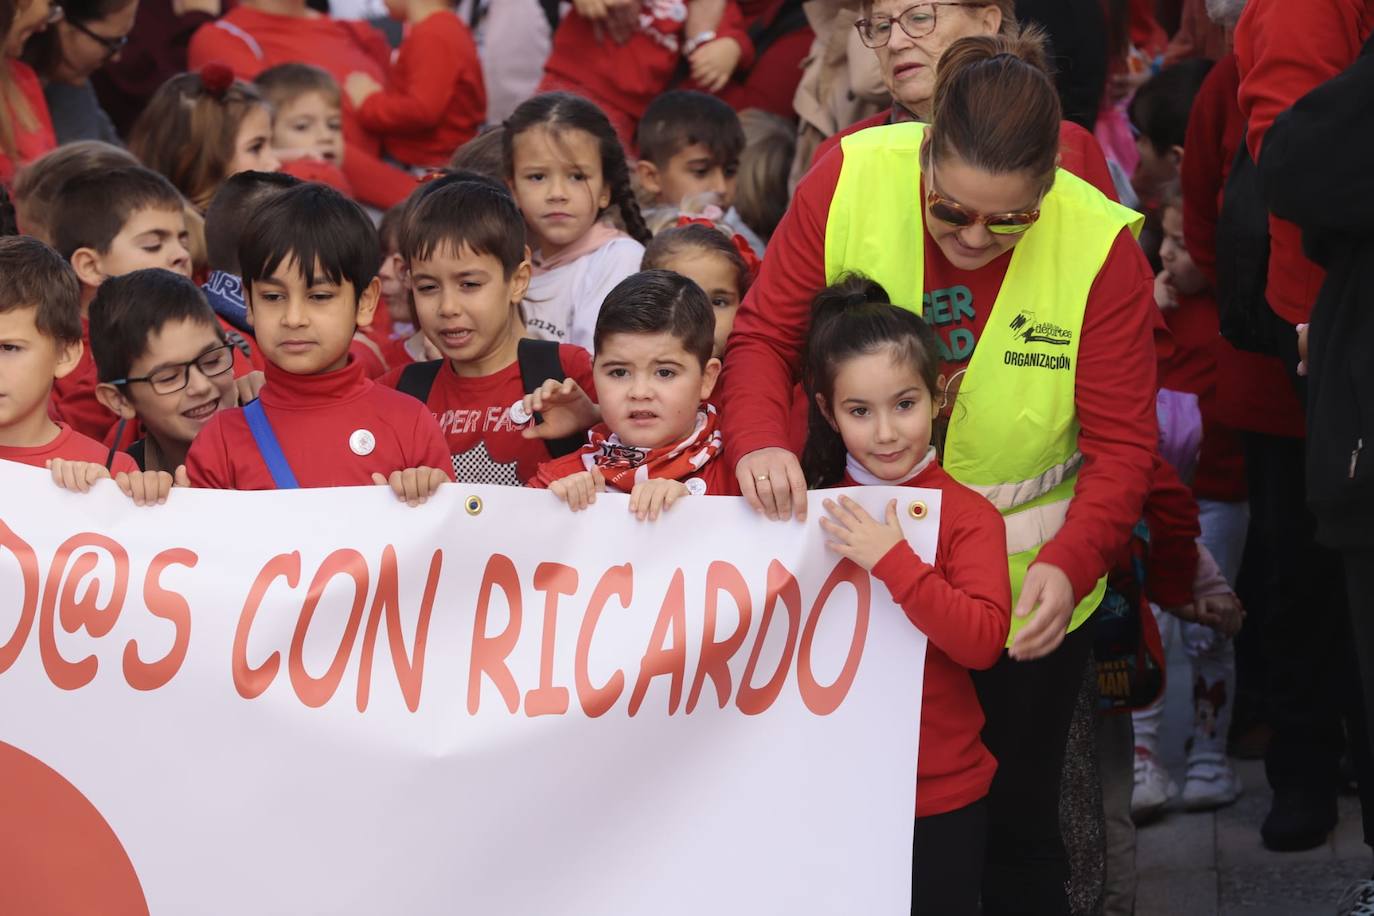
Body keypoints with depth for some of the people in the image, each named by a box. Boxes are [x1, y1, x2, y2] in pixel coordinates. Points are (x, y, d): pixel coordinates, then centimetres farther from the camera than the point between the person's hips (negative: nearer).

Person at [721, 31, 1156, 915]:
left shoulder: (1101, 248, -19)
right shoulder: (848, 183, -17)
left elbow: (1121, 443, -14)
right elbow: (763, 334, -9)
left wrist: (1069, 562, -30)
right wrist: (760, 439, -29)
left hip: (1020, 587, -1)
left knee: (1015, 826, 10)